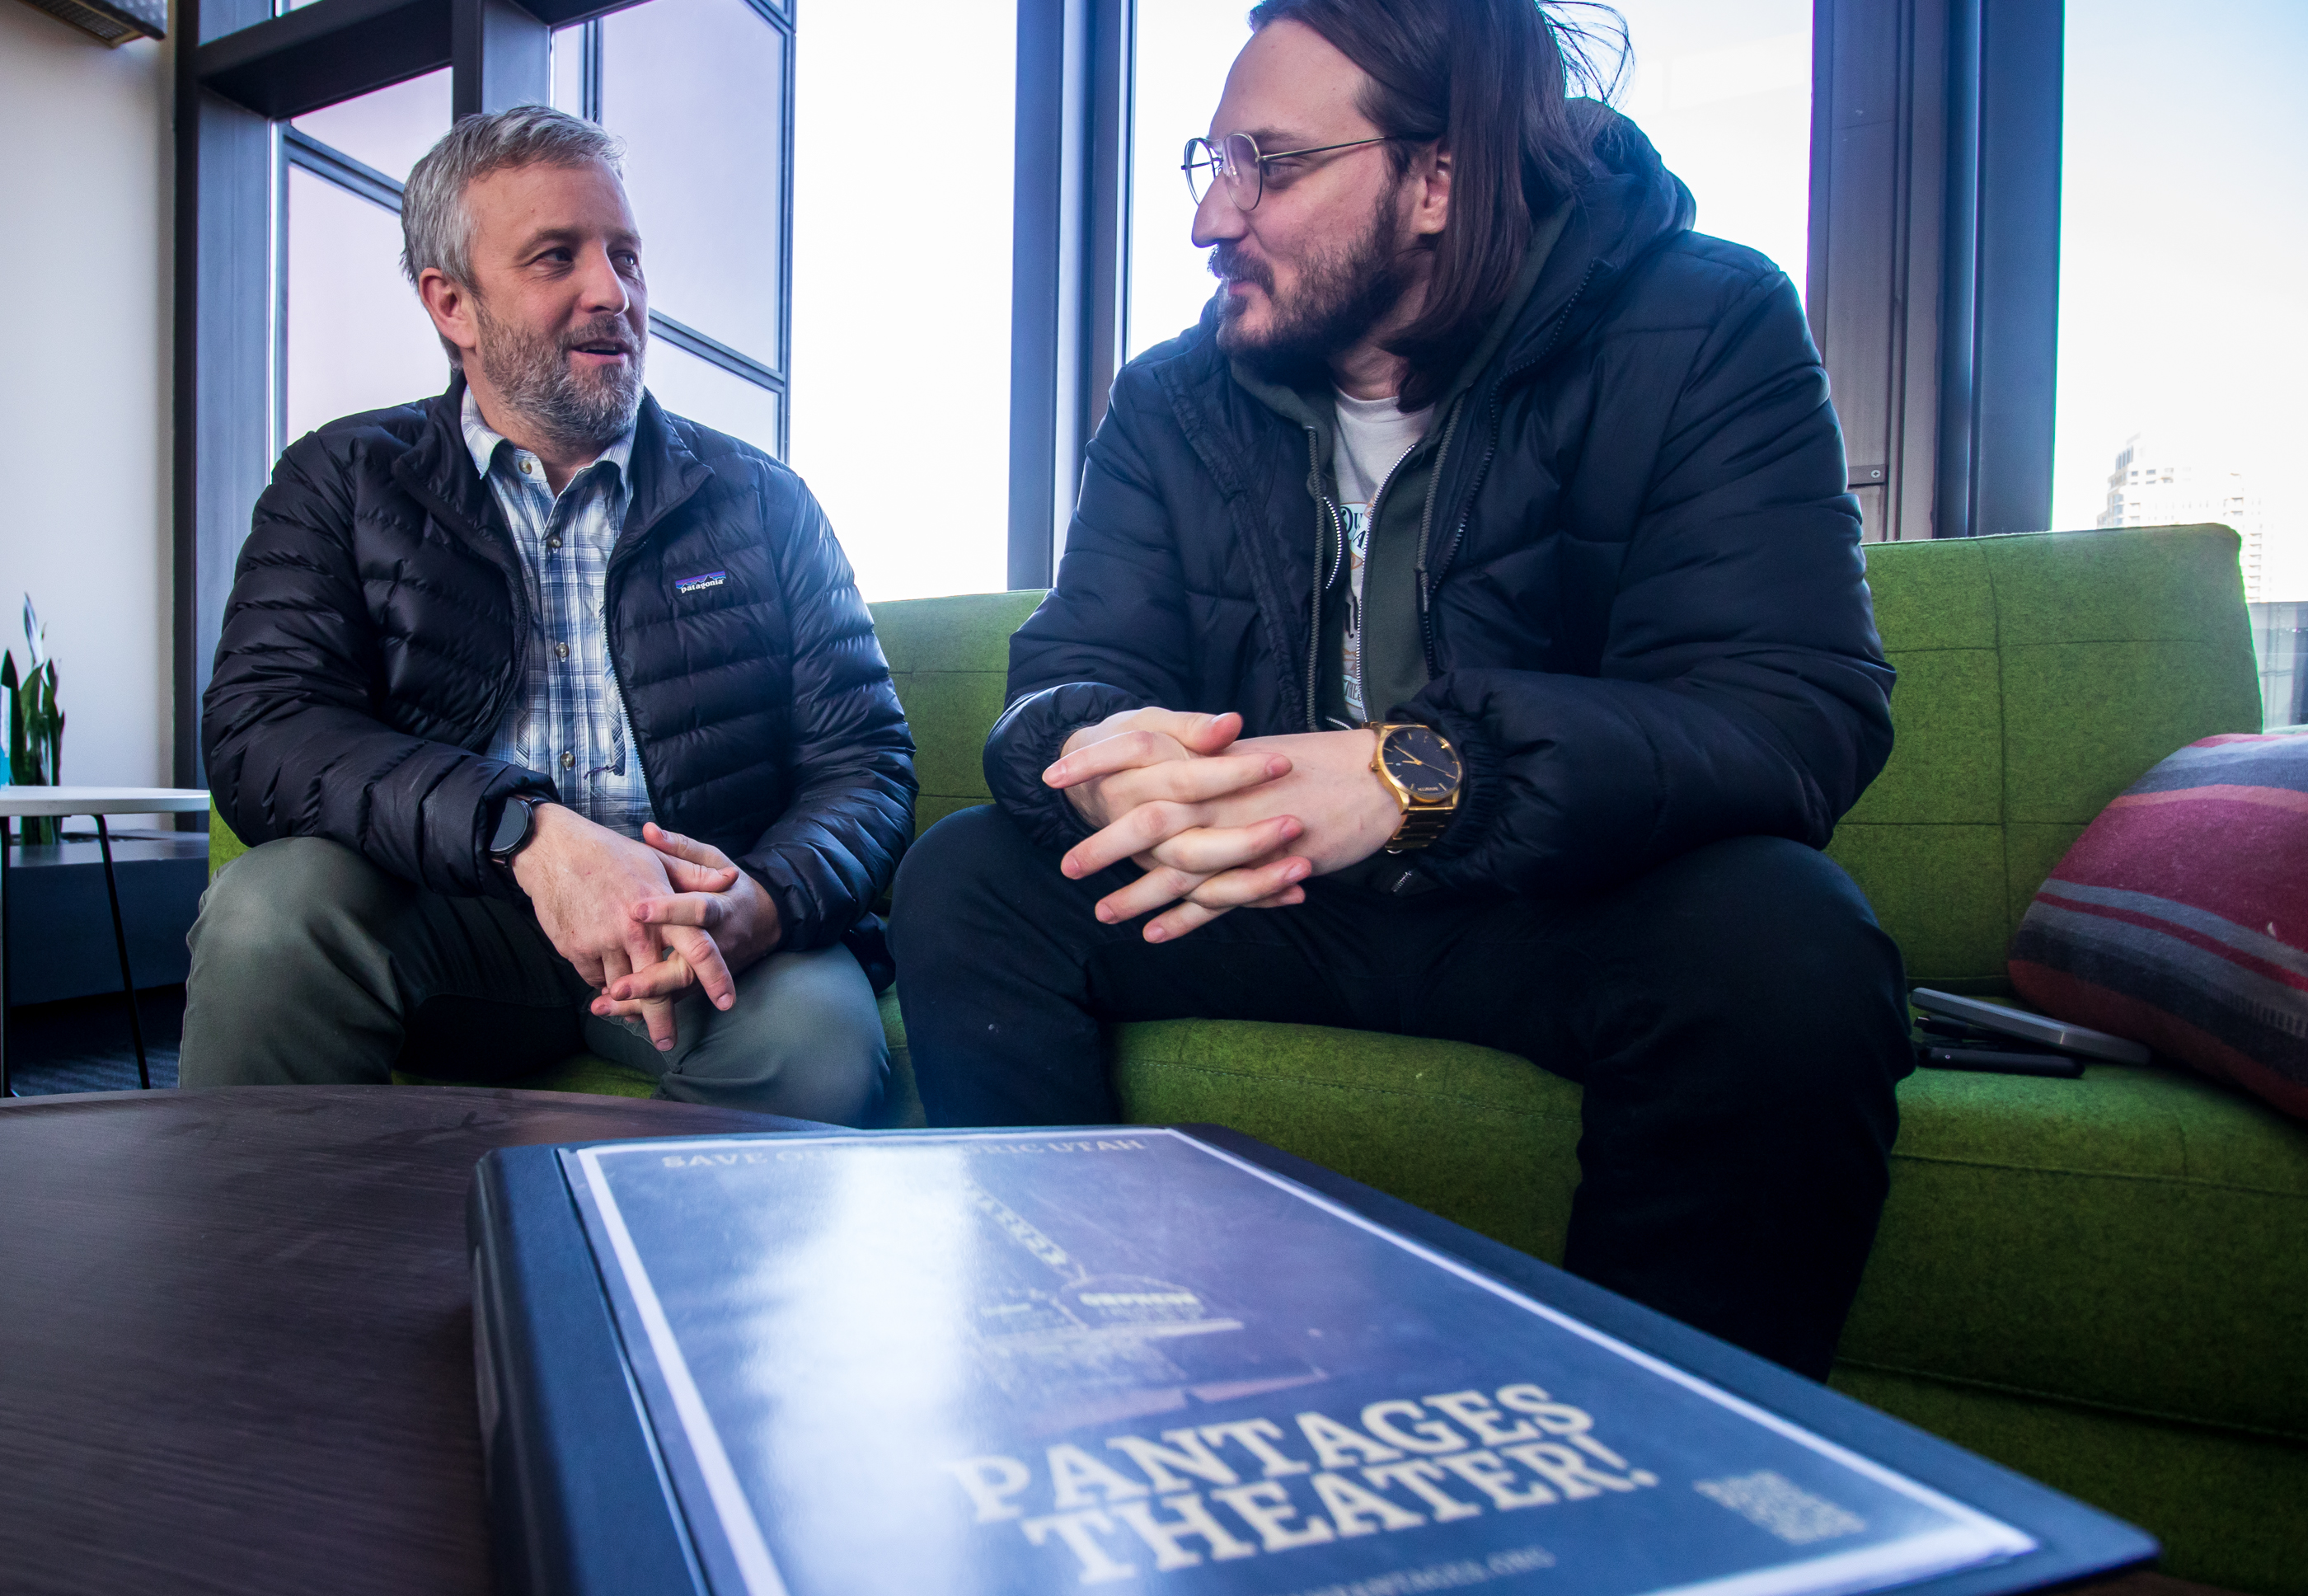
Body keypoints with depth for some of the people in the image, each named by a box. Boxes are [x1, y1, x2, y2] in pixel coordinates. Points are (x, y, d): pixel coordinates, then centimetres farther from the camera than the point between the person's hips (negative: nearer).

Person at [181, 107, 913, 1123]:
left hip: (698, 926, 0)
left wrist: (764, 901, -22)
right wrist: (530, 832, -26)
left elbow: (867, 762, 1)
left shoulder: (760, 504, 8)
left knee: (821, 1033, -30)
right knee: (273, 907, -28)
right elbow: (258, 730, -8)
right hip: (439, 921, 1)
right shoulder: (343, 484, 8)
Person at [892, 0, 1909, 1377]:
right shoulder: (1175, 400, 3)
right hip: (1258, 895, 3)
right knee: (964, 883, -14)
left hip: (1579, 899, -2)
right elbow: (1070, 673, -4)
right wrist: (1097, 758, -31)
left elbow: (1799, 709, -22)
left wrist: (1416, 775, -39)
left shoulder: (1702, 332, -10)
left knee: (1784, 944, -33)